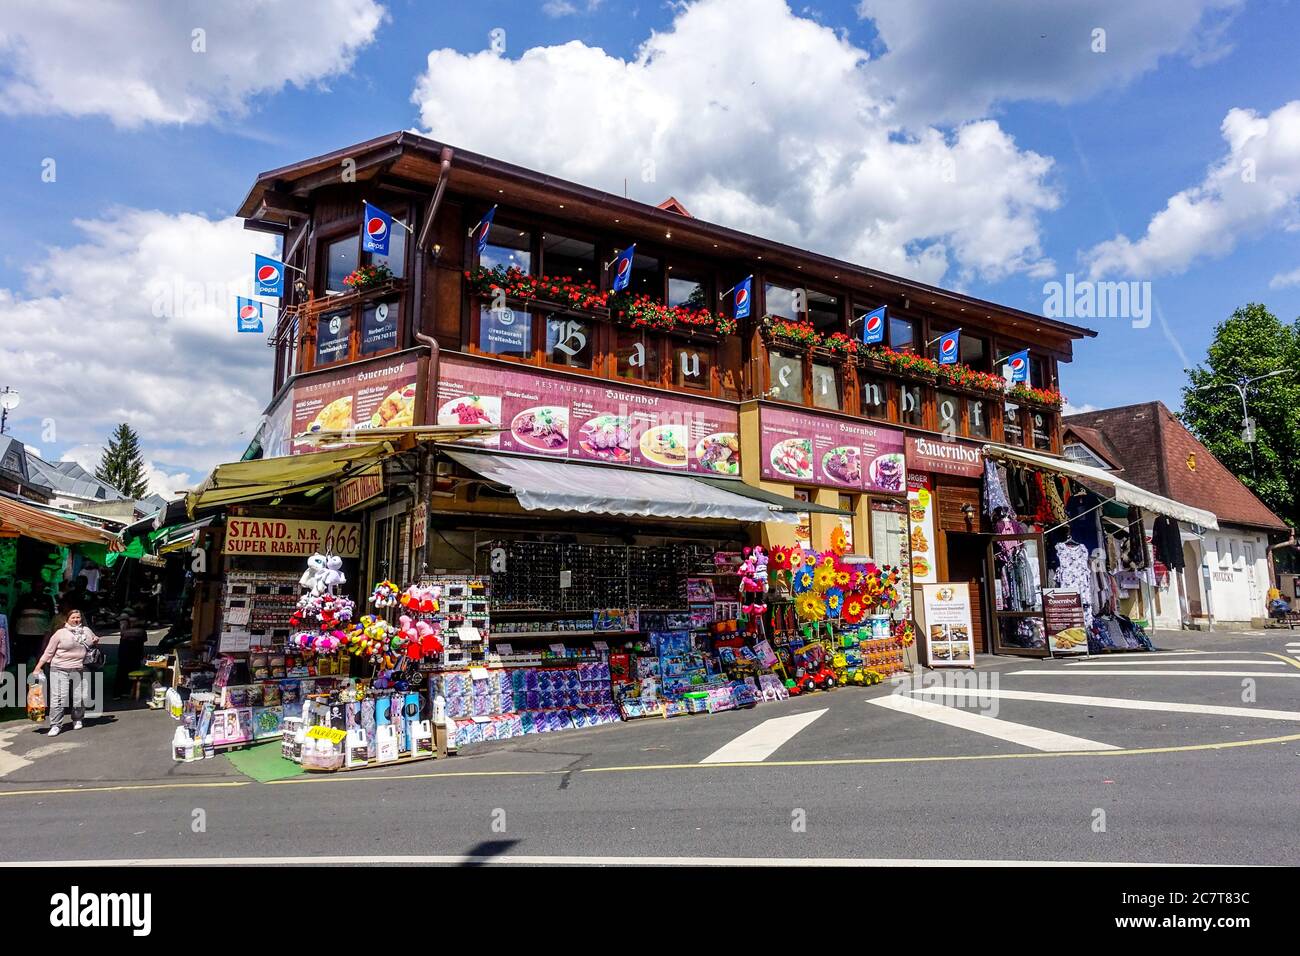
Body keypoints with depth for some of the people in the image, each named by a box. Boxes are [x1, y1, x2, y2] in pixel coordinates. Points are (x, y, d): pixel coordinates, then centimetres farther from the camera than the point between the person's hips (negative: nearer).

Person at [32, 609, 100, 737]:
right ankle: (55, 725, -3)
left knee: (80, 698, 4)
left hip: (80, 670, 3)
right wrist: (38, 667, -3)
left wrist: (96, 640, 8)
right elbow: (49, 652, 2)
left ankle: (77, 720, 25)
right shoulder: (60, 633, 0)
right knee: (58, 698, -9)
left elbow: (95, 639, 32)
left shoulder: (86, 630, 12)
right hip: (60, 670, -3)